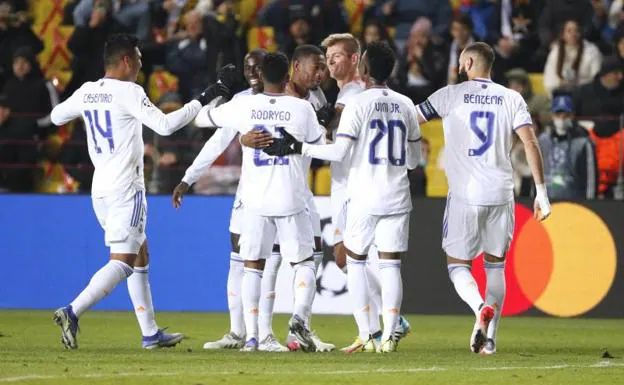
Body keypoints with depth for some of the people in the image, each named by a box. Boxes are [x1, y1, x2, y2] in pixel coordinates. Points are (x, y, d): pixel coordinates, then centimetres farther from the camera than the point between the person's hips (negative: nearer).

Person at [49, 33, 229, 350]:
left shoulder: (86, 92, 7)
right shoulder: (128, 92, -13)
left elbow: (57, 116, 23)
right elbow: (164, 125, -21)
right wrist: (201, 101, -13)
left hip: (100, 188, 8)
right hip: (125, 187, -8)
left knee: (140, 256, 16)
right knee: (122, 261, -9)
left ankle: (150, 333, 17)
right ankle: (72, 312, -24)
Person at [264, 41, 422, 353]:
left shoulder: (359, 103, -8)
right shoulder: (405, 105, 7)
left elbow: (339, 151, -14)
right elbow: (414, 158, 14)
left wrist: (297, 148, -8)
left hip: (365, 198, -3)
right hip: (397, 198, 3)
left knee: (355, 260, 10)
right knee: (390, 265, 3)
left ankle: (365, 335, 4)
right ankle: (389, 336, -7)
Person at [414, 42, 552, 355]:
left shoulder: (450, 95, 0)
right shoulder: (511, 99, 6)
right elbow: (531, 144, -2)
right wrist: (541, 192, 1)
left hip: (464, 195, -3)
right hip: (500, 194, 3)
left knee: (458, 264, 7)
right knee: (495, 266, 15)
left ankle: (481, 308, -23)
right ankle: (490, 338, 7)